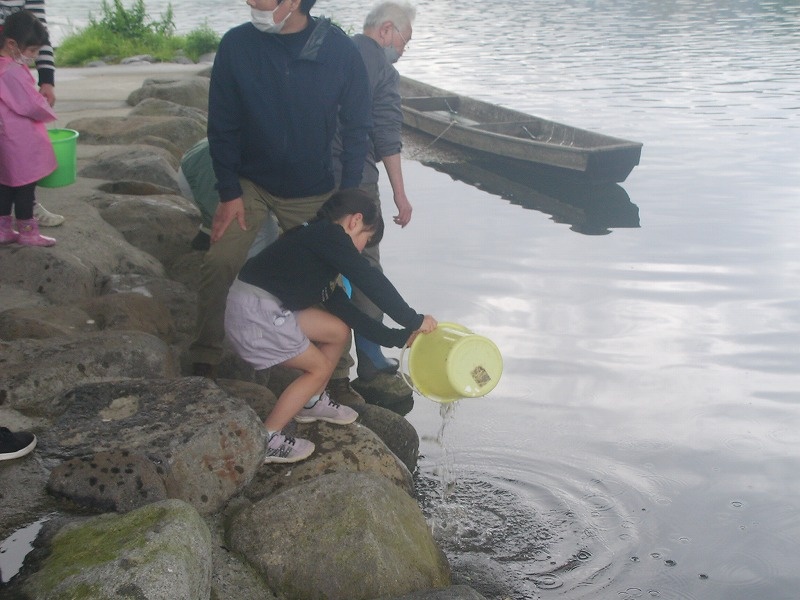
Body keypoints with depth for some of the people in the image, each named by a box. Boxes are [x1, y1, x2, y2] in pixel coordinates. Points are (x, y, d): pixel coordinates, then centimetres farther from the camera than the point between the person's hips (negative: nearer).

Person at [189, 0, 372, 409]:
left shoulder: (340, 51, -15)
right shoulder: (236, 45, -15)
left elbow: (355, 130, -6)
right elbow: (222, 125, -7)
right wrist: (229, 193, -10)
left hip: (313, 192, 0)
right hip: (250, 183, 0)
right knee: (218, 263, -14)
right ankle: (203, 365, 3)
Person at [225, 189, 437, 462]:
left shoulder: (317, 238, 19)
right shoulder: (330, 235, -9)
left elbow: (341, 307, 20)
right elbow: (372, 282, -15)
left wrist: (397, 337, 19)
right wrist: (414, 321, -6)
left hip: (270, 308, 9)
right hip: (255, 313, -9)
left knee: (339, 331, 15)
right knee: (320, 368, 3)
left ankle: (311, 403, 32)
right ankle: (266, 442, 6)